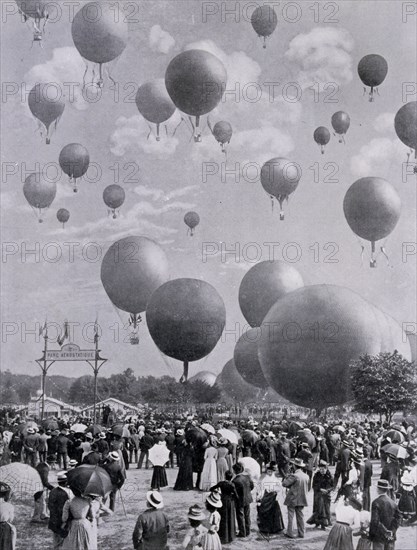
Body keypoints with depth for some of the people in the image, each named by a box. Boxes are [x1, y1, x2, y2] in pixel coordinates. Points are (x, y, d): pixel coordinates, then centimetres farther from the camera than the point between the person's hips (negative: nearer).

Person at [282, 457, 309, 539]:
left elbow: (284, 484, -19)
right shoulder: (306, 476, 3)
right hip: (302, 500, 6)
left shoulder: (294, 476, -19)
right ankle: (301, 533, 15)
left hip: (292, 499, -6)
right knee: (300, 516, 13)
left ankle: (289, 533, 6)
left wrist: (287, 477, 0)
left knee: (290, 516, 3)